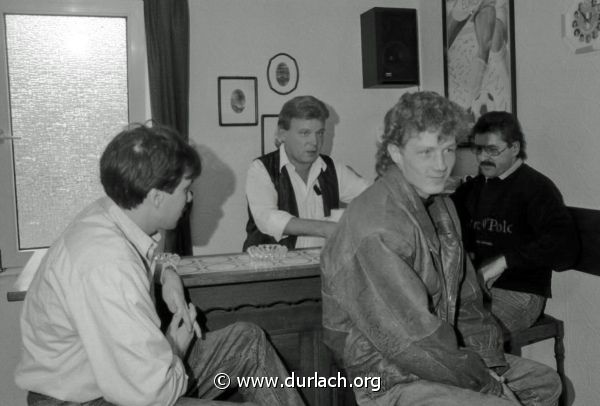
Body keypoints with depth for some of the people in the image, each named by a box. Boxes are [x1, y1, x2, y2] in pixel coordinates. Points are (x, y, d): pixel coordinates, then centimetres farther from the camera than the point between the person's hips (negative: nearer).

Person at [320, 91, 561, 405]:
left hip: (436, 353, 9)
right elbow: (410, 339, -26)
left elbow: (465, 297, 9)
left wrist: (492, 363, -1)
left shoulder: (441, 205, 5)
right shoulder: (376, 229, -27)